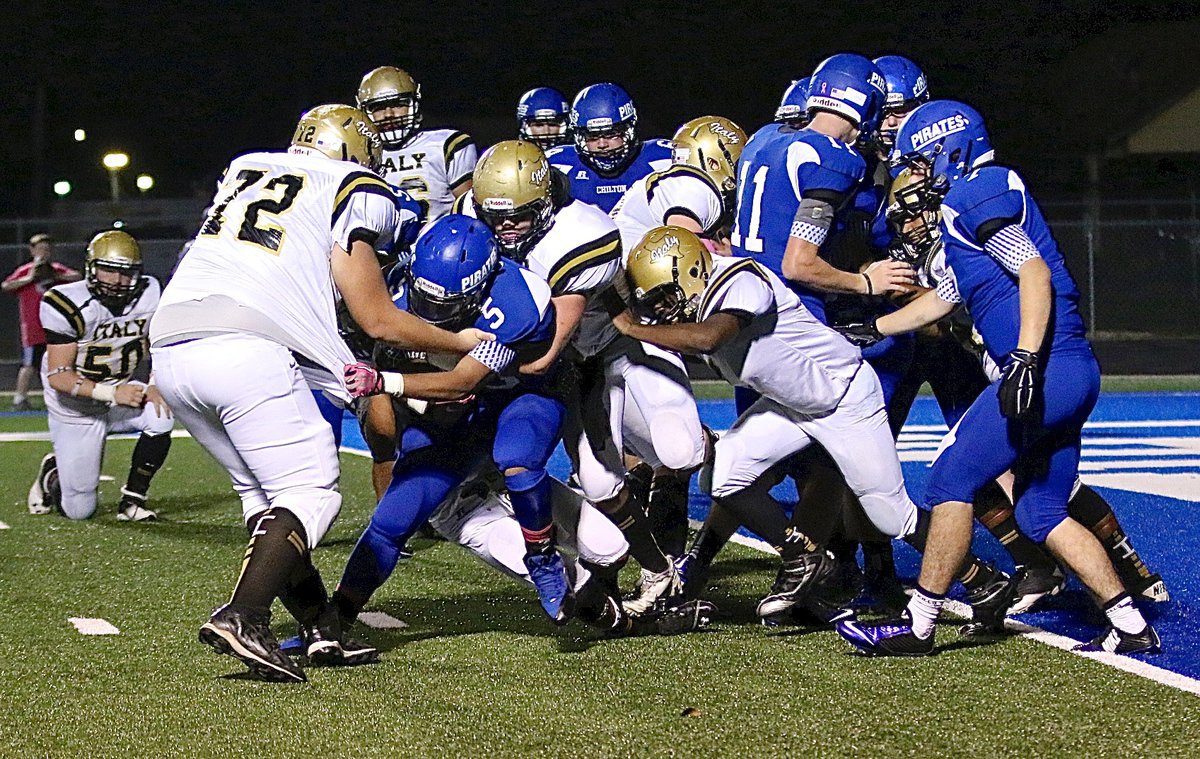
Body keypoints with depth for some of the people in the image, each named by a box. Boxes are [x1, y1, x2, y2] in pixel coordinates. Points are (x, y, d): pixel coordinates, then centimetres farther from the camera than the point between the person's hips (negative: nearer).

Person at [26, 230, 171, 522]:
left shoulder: (148, 295, -10)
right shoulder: (69, 305, -23)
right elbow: (58, 377, -23)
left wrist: (154, 386, -15)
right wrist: (112, 394, -34)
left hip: (121, 389, 4)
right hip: (76, 407, -4)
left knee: (161, 418, -30)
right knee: (79, 511, -4)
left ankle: (132, 500, -10)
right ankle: (51, 475, 34)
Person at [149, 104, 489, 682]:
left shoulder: (244, 170, 29)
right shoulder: (354, 193, 12)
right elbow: (378, 320, 10)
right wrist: (464, 342, 24)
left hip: (171, 347, 7)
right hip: (246, 348, -7)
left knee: (264, 493, 16)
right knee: (310, 495, 1)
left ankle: (321, 630, 13)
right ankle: (241, 618, -18)